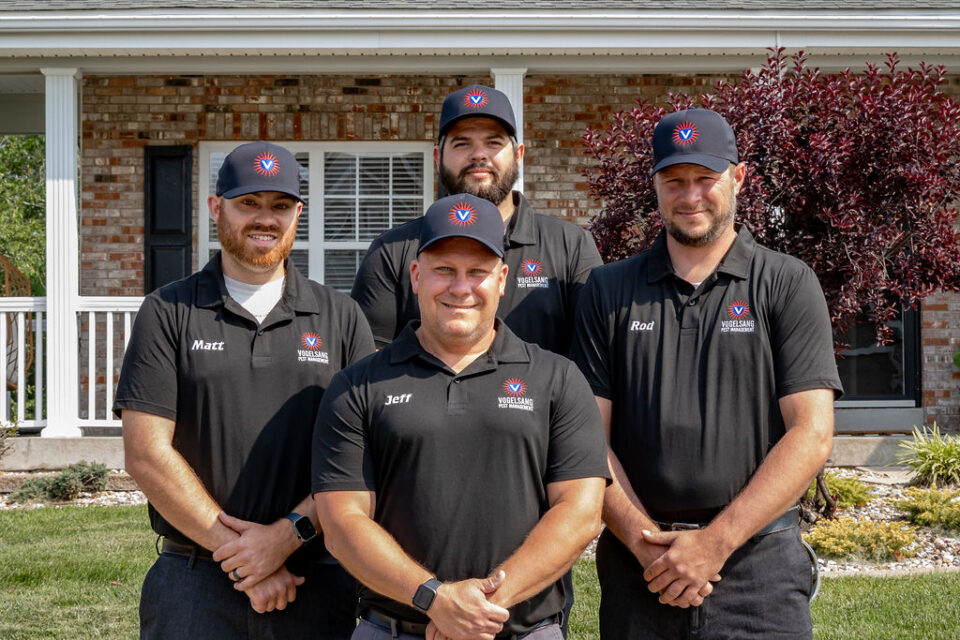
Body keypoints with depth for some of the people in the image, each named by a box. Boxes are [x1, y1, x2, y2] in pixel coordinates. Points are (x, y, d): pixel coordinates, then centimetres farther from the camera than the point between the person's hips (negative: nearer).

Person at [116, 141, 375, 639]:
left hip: (317, 583, 1)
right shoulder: (168, 313, 2)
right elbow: (146, 453, -5)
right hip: (194, 584, -1)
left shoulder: (341, 318, 6)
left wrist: (287, 534, -13)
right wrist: (241, 557, -10)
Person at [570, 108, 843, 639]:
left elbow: (811, 435, -6)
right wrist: (646, 540, -10)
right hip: (636, 568, 2)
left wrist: (715, 542, -12)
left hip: (758, 562, -1)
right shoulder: (608, 291, 7)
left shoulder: (787, 285, 1)